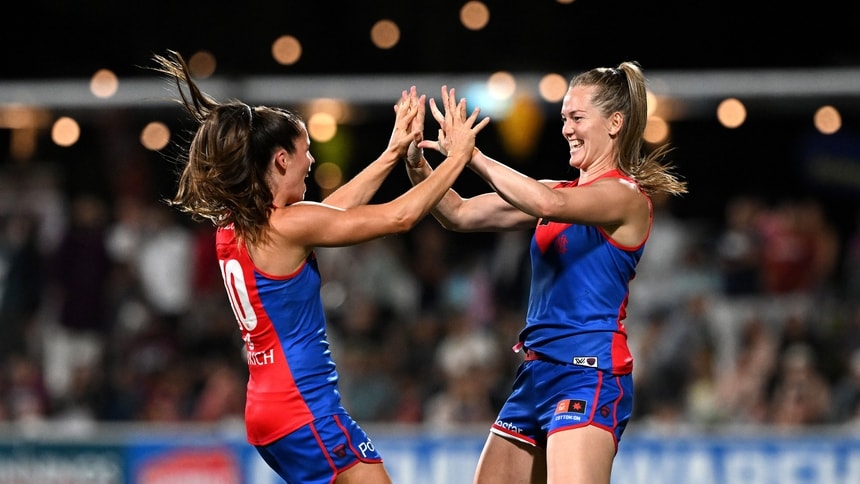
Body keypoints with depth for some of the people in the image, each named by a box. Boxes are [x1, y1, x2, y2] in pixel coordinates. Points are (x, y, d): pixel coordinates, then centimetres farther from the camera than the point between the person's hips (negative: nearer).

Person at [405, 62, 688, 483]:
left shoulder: (627, 197, -8)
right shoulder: (563, 191, 16)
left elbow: (549, 204, -27)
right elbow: (459, 216, 13)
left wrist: (470, 155, -26)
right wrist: (418, 166, -3)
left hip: (589, 375, -9)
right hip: (537, 373, 9)